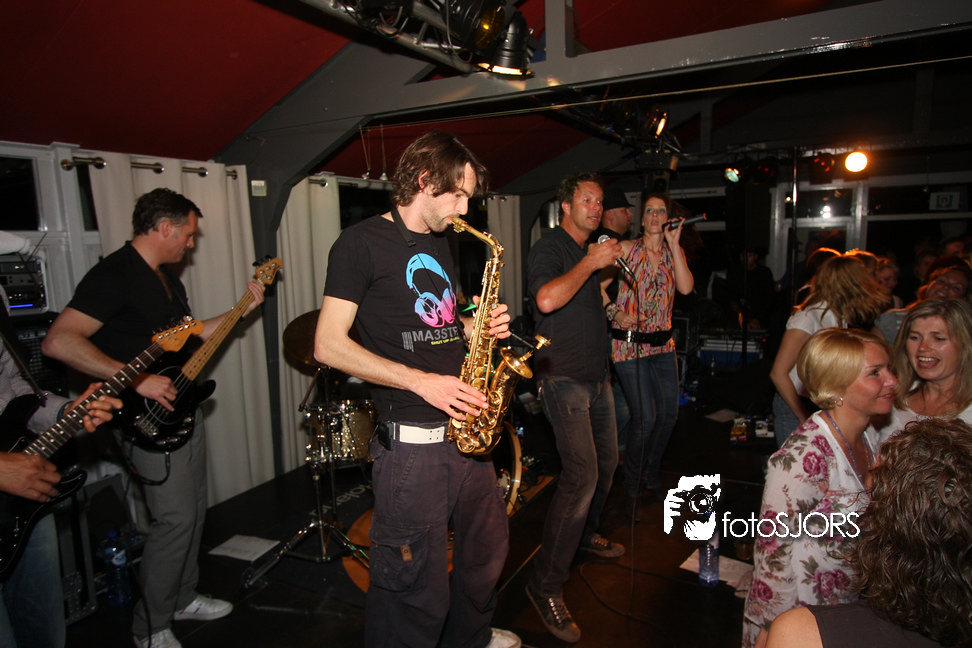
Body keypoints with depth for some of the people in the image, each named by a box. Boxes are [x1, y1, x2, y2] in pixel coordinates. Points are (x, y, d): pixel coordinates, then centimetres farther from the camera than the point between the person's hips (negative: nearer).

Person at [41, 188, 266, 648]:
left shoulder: (167, 276, 12)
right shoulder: (113, 274, -18)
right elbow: (58, 342, -27)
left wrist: (243, 309, 14)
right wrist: (138, 380, -28)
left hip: (182, 410, 10)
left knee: (193, 510, 17)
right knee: (176, 517, -4)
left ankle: (183, 597, 36)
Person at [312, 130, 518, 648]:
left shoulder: (439, 244, 15)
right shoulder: (363, 242, -9)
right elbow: (329, 345, -14)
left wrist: (475, 326, 2)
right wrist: (421, 381, -20)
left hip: (464, 429, 8)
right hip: (411, 441, -8)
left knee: (488, 548, 23)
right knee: (416, 589, 2)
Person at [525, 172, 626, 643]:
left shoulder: (589, 250, 18)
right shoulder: (549, 249, -10)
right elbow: (547, 299, -31)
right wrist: (592, 262, -22)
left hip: (596, 376, 9)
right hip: (564, 377, -9)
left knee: (607, 461, 18)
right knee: (581, 473, -16)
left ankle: (587, 534, 42)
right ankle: (545, 586, -5)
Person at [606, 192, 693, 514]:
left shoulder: (674, 252, 9)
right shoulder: (626, 249, -2)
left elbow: (686, 287, -9)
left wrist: (674, 244, -10)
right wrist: (616, 313, -18)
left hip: (663, 344, 5)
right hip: (630, 343, -5)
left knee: (669, 413, 9)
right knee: (645, 416, -8)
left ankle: (651, 478, 31)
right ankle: (633, 486, 14)